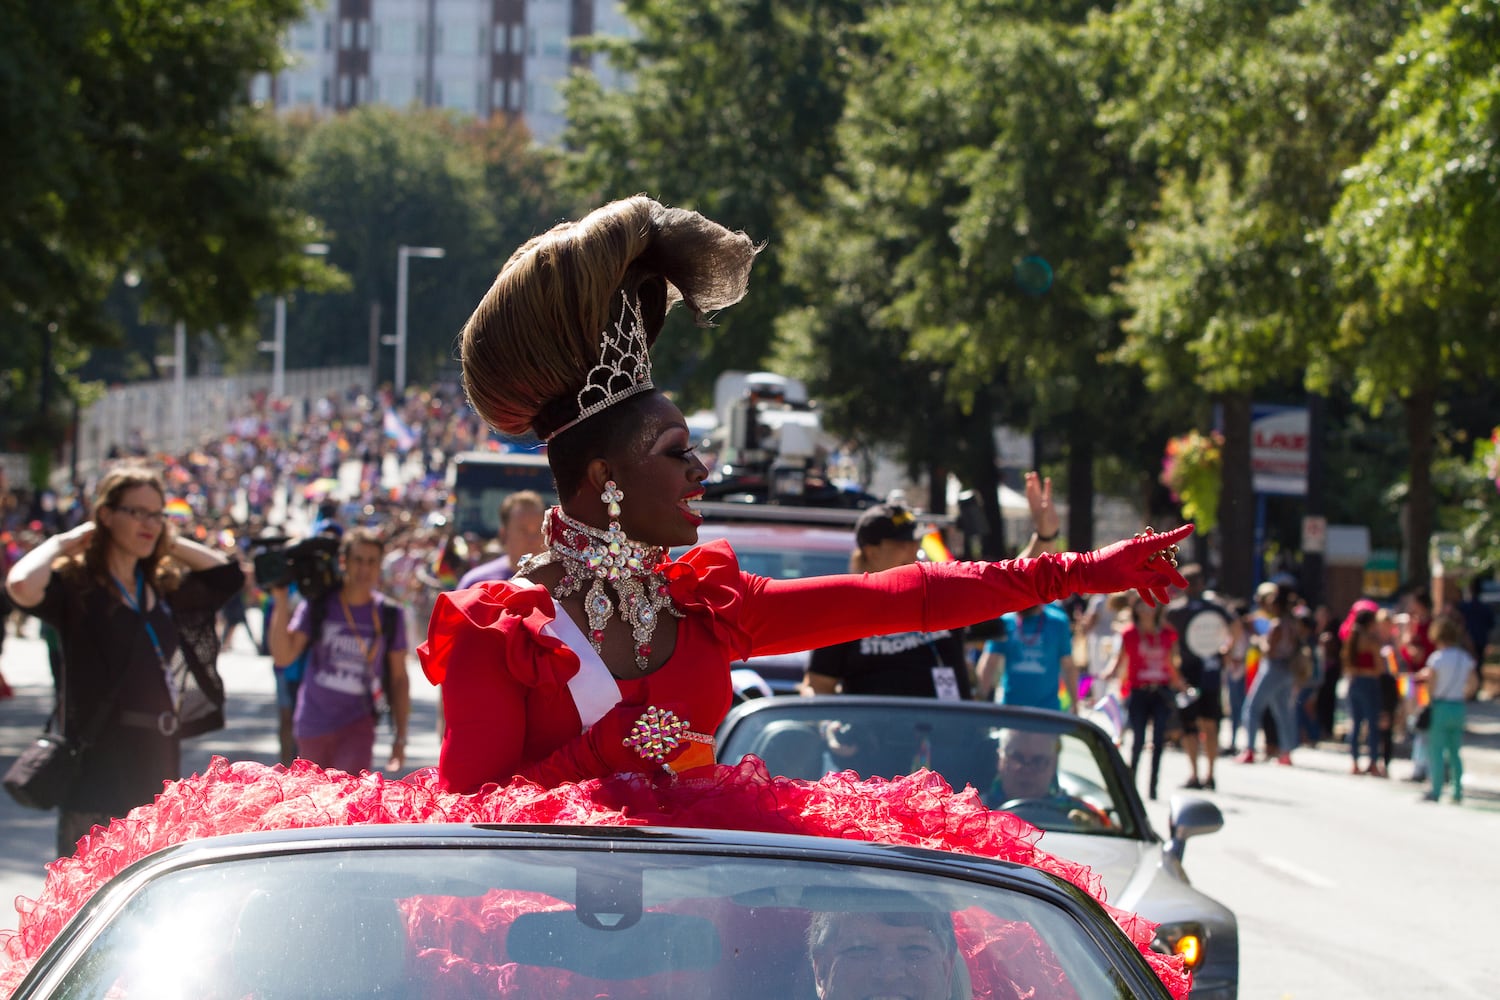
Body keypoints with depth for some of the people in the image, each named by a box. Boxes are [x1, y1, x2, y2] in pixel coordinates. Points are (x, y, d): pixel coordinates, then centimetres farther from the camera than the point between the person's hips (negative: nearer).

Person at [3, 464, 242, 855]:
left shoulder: (163, 586, 14)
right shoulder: (76, 584, -7)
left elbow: (227, 574, 24)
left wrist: (170, 543, 14)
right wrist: (61, 542, -10)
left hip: (158, 761, 7)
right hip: (99, 763, -7)